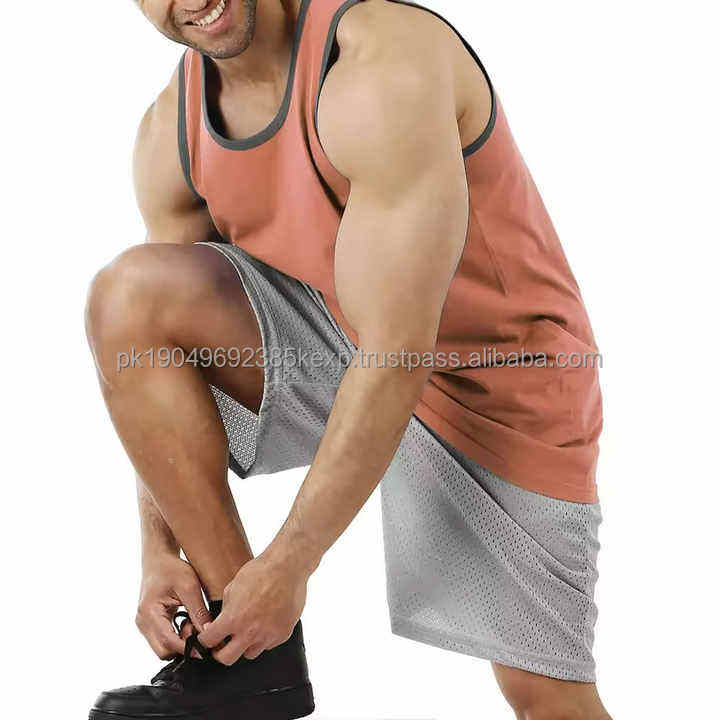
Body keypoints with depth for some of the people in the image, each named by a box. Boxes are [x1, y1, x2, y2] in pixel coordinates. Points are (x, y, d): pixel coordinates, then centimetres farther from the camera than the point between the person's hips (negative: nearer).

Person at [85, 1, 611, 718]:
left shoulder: (386, 61, -28)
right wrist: (158, 550, -9)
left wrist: (287, 566, -24)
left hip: (492, 372, -5)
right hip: (333, 338, 5)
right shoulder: (169, 133, -6)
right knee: (126, 291, -19)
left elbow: (397, 355, -30)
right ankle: (250, 660, -12)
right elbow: (156, 348, -1)